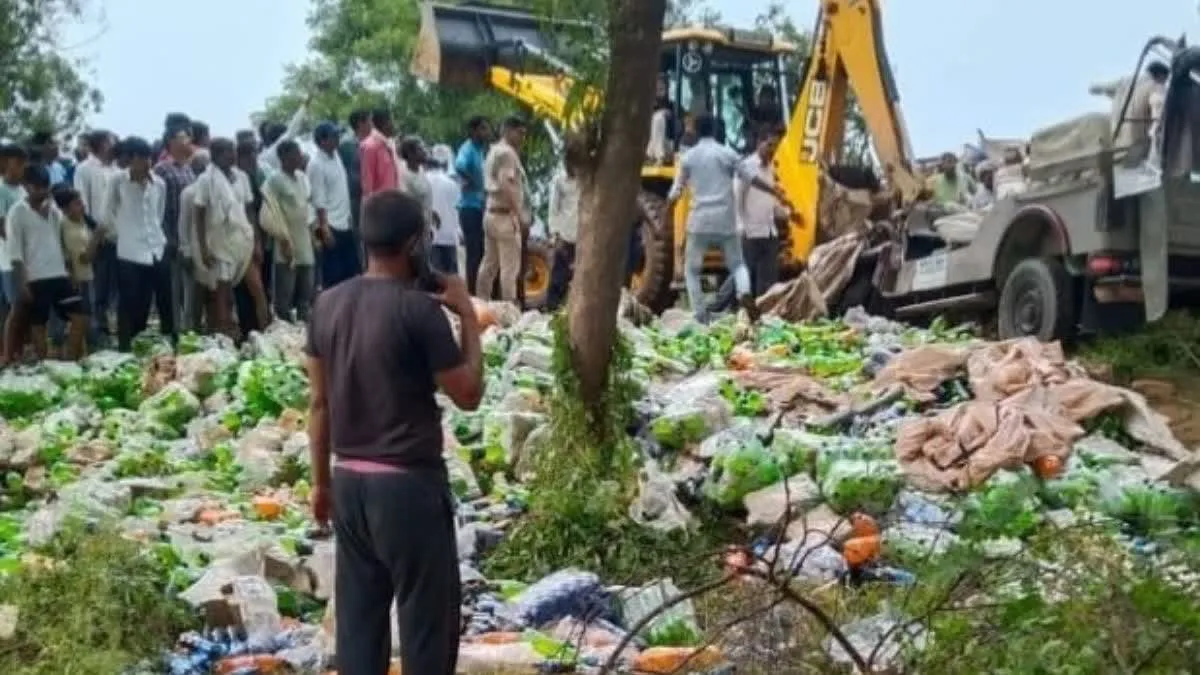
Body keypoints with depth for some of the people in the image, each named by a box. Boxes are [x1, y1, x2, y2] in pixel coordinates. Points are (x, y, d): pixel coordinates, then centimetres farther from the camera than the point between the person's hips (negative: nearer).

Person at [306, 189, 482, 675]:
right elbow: (468, 395, -8)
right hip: (409, 483, -7)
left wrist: (321, 481, 18)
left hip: (350, 480, 7)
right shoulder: (420, 310, -15)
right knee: (427, 618, 5)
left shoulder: (328, 304, 4)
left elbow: (319, 404, 9)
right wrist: (468, 316, -2)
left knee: (358, 616, 13)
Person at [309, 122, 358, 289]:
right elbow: (319, 200, -16)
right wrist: (324, 228, -18)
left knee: (351, 270, 12)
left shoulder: (336, 155, 9)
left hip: (346, 223, 8)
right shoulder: (316, 164, -14)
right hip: (331, 226, -8)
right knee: (333, 274, -1)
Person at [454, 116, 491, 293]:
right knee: (475, 254, -7)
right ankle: (471, 295, -3)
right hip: (471, 208, -9)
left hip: (482, 208, 9)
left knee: (481, 254, 12)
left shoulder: (482, 150, 16)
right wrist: (470, 182, -21)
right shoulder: (468, 149, -12)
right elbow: (459, 165, -33)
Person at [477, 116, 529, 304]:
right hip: (505, 215, -10)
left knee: (489, 264, 13)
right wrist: (520, 214, -24)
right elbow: (507, 186, -23)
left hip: (491, 213, 10)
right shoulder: (507, 152, -13)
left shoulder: (493, 150, 18)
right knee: (510, 268, -8)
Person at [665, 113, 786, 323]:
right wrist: (777, 194, 5)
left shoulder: (688, 157, 4)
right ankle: (745, 293, -16)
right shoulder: (727, 153, 3)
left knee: (692, 270, 11)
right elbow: (752, 178, 0)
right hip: (725, 220, 1)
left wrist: (666, 217, 15)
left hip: (700, 220, -1)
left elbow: (676, 191, 6)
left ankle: (700, 316, 1)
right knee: (737, 264, 15)